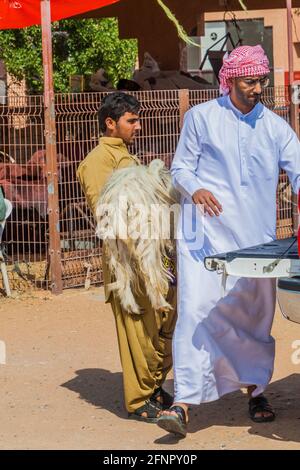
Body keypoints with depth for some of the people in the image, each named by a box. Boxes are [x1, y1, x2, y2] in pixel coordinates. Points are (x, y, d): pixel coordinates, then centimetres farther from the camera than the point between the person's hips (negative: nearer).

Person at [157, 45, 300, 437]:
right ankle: (184, 402, -15)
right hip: (206, 235, -3)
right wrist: (195, 189, -16)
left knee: (256, 316, 9)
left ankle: (256, 390, 27)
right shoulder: (201, 118, 3)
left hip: (256, 238, 3)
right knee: (196, 311, -13)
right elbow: (180, 168, 5)